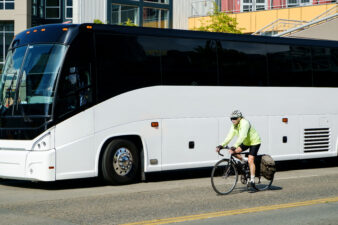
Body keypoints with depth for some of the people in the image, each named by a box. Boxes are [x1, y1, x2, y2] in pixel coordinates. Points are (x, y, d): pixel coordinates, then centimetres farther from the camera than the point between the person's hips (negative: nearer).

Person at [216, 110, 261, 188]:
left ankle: (252, 181, -16)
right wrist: (221, 146, -23)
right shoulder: (234, 126, -5)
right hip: (246, 143, 8)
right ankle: (243, 162, 13)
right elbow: (229, 137, -10)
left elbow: (242, 137, -41)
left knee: (250, 160, -19)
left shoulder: (245, 123, -30)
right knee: (234, 152, -12)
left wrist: (234, 147, -51)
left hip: (254, 142, -8)